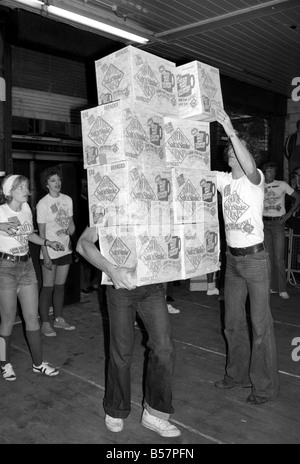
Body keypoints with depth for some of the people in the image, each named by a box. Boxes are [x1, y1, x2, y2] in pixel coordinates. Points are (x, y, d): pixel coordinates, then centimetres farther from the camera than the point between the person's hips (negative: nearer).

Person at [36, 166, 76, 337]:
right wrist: (45, 255, -15)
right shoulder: (42, 204, -10)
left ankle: (59, 319, 24)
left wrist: (74, 242, 6)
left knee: (60, 285, 13)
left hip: (65, 250, 5)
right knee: (48, 287, 1)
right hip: (50, 252, -5)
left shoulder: (68, 199, 4)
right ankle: (46, 323, 12)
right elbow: (41, 232, -11)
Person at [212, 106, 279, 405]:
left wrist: (231, 131, -36)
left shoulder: (254, 178, -11)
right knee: (232, 321, 16)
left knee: (260, 324, 1)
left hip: (254, 257, -6)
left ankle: (265, 385, 16)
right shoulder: (223, 179, 7)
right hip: (232, 257, 7)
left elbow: (248, 167, -34)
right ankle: (237, 373, 33)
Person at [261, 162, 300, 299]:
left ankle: (282, 289, -2)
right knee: (268, 256, 6)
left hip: (278, 223, -3)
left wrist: (289, 214, -5)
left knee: (279, 257, -8)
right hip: (264, 223, 3)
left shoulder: (282, 185, -1)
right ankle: (272, 287, 15)